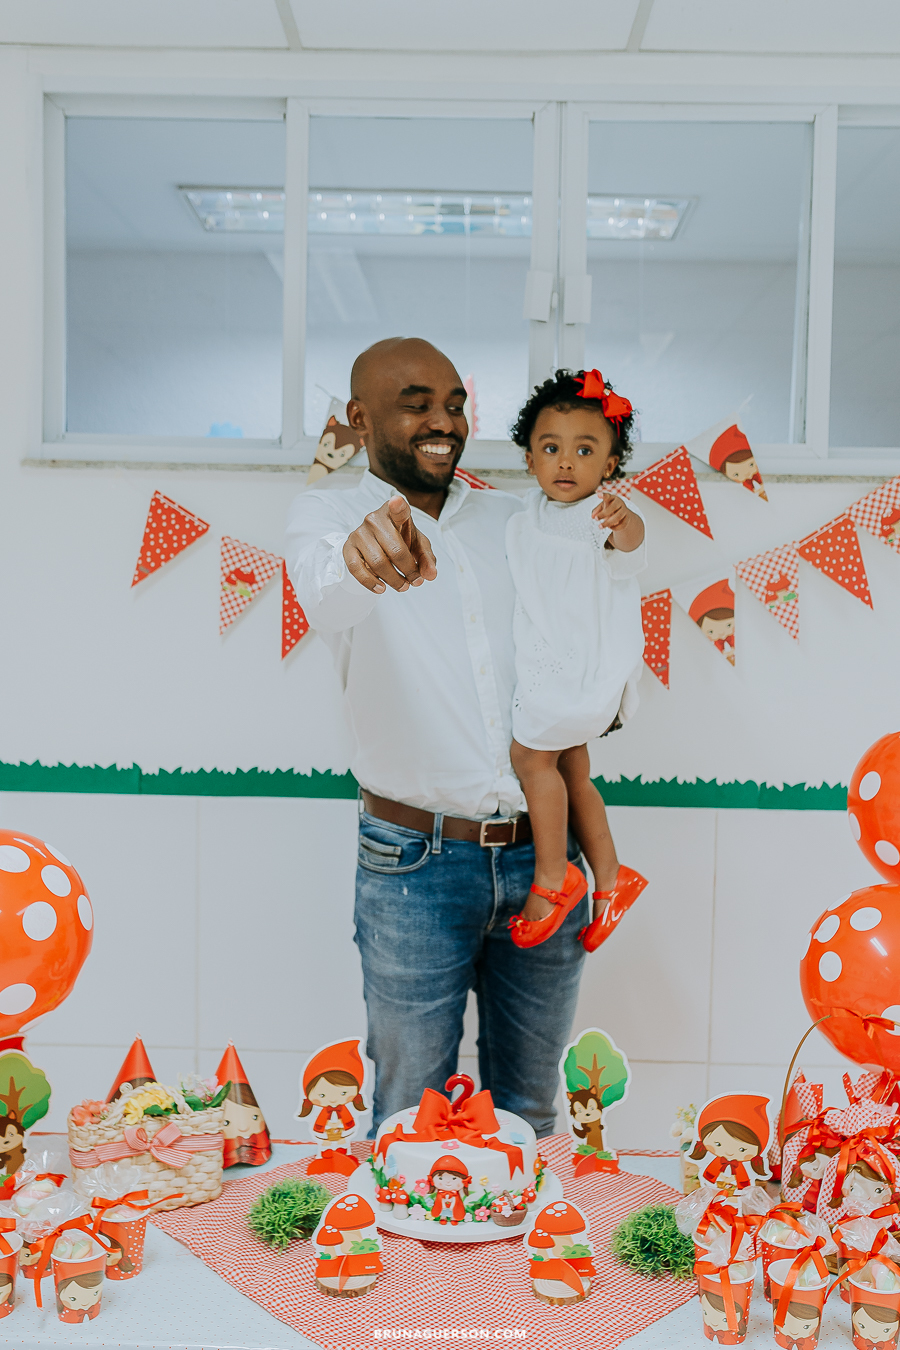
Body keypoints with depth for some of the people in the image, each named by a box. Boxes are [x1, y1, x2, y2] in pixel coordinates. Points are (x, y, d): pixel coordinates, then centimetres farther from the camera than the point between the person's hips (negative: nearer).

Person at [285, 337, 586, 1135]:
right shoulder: (328, 517, -2)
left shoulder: (515, 521, 10)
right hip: (416, 865, -3)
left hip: (542, 854, 4)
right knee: (412, 1116, 9)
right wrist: (359, 557, -52)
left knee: (530, 1110, 19)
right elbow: (326, 592, -26)